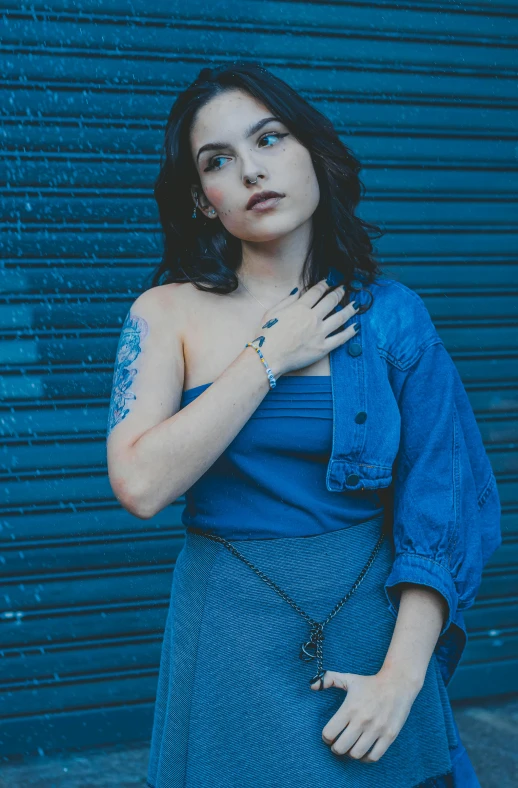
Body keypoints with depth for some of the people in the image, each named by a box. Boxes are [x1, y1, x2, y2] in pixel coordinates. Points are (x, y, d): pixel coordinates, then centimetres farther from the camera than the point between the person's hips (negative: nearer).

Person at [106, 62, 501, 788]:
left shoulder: (389, 312, -2)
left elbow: (438, 507, -5)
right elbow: (140, 485, -18)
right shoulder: (169, 313, -4)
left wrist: (402, 673, -14)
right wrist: (271, 358, -15)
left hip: (374, 625, 1)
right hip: (231, 635, -1)